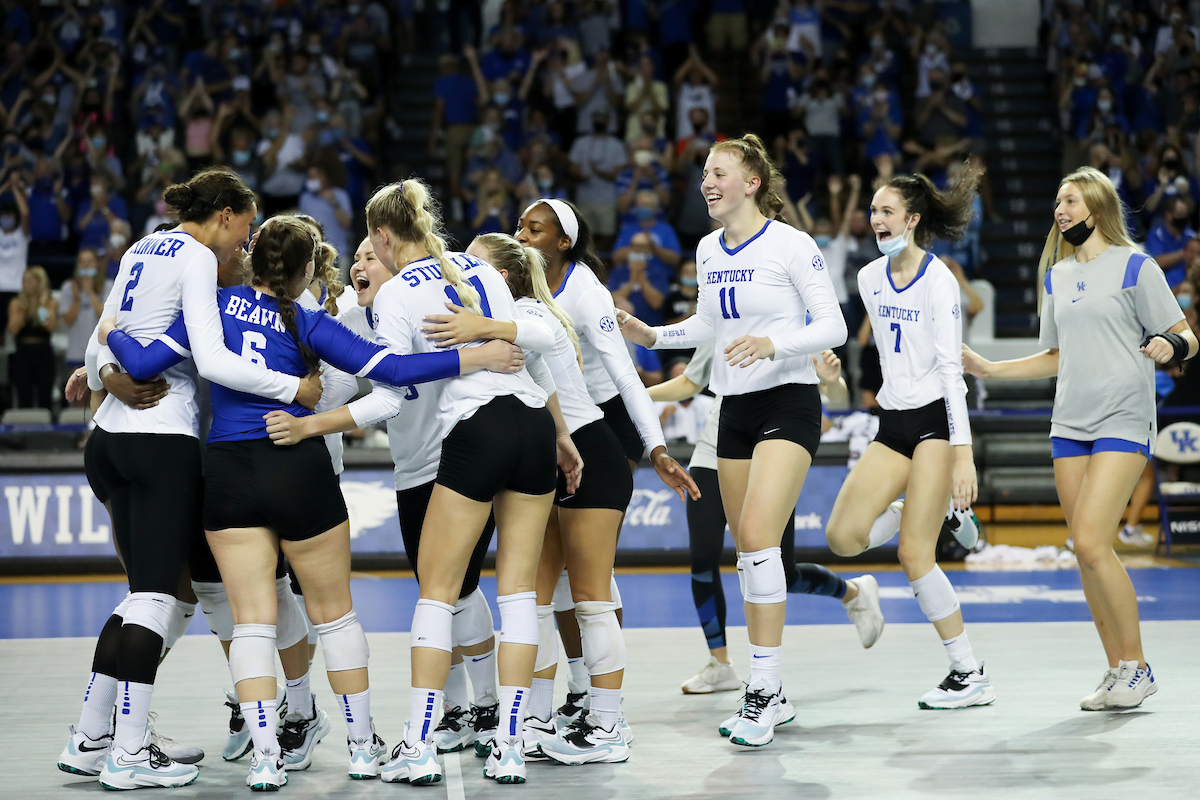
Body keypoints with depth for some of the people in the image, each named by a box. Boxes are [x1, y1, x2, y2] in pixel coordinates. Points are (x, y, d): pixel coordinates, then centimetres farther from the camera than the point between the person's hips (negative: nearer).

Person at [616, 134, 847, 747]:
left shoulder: (790, 245, -10)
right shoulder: (707, 250, 10)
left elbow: (833, 326, -11)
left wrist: (773, 343, -25)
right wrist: (651, 336, 13)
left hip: (789, 403, -7)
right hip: (735, 409, 7)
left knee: (757, 535, -20)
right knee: (746, 548, 7)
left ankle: (761, 691, -17)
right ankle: (772, 697, 16)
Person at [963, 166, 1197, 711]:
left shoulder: (1135, 267, -3)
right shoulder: (1056, 276, 16)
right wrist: (989, 369, 19)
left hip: (1123, 421, -7)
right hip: (1069, 424, 7)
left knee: (1091, 543, -16)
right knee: (1086, 551, 2)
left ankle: (1136, 666, -4)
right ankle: (1118, 670, 11)